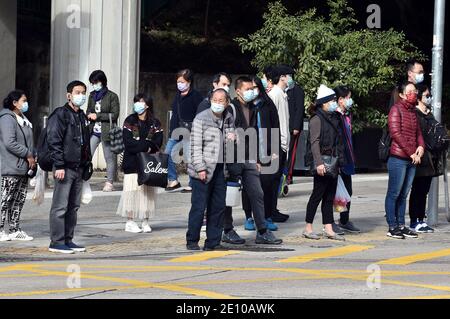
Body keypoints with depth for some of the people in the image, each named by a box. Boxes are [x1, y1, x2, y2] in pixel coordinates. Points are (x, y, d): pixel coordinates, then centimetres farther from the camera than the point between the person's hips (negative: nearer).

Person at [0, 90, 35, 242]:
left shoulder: (23, 119, 19)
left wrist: (32, 157, 9)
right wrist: (28, 155, -16)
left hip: (24, 168, 10)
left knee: (19, 200, 10)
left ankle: (15, 230, 15)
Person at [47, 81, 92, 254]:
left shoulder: (83, 117, 18)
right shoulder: (61, 114, -8)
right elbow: (53, 141, -14)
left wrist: (87, 164, 15)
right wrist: (59, 165, -19)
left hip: (79, 168, 8)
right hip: (65, 168, -8)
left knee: (74, 207, 11)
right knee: (60, 207, -7)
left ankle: (68, 240, 18)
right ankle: (57, 242, -4)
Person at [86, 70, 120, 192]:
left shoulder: (112, 96, -4)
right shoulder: (92, 96, 13)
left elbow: (115, 115, -9)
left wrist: (97, 116, -13)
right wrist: (89, 116, -3)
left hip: (106, 131, -4)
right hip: (94, 131, 4)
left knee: (109, 158, 3)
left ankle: (110, 183, 11)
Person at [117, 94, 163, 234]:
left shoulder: (155, 124, 7)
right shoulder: (130, 121, 4)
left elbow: (157, 143, -4)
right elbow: (128, 142, -8)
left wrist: (139, 145, -16)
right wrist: (146, 145, -14)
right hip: (132, 162, -1)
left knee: (148, 190, 1)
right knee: (132, 191, -3)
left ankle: (146, 222, 6)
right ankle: (130, 221, 2)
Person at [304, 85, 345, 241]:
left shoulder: (334, 118, 16)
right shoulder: (317, 119, -9)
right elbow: (315, 142, -16)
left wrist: (340, 161, 15)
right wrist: (319, 163, -23)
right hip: (322, 164, -8)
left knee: (330, 196, 7)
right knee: (318, 194, -3)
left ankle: (328, 229, 9)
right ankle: (308, 228, 4)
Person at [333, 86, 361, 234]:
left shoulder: (347, 115, 14)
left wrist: (352, 158, 18)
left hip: (347, 160, 9)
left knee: (348, 191, 13)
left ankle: (345, 221, 22)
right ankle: (330, 223, 3)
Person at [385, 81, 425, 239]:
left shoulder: (413, 111, 18)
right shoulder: (396, 109, -6)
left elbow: (418, 132, 22)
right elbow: (396, 133, -14)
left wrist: (421, 146, 0)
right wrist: (411, 153, -15)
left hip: (412, 160, 7)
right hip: (398, 159, -7)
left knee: (403, 195, 10)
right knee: (394, 194, -2)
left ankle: (401, 226, 14)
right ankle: (392, 227, 0)